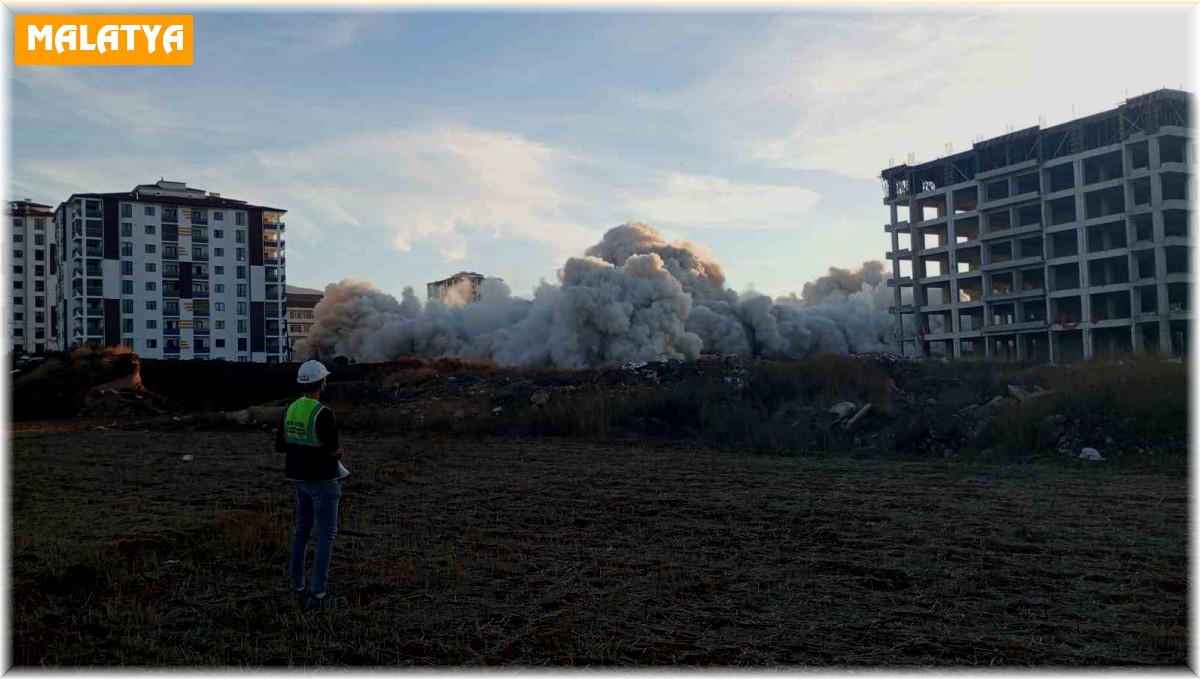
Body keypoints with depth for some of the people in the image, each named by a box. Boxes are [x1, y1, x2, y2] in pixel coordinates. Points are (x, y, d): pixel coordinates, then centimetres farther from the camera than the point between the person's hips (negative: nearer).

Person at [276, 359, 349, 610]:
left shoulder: (291, 409, 4)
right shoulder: (323, 413, -21)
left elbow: (280, 446, 10)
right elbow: (334, 450, -24)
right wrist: (340, 451, -1)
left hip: (300, 479, 8)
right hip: (322, 480, -8)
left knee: (302, 530, 16)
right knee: (326, 535, -3)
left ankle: (298, 587, 22)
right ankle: (318, 594, -3)